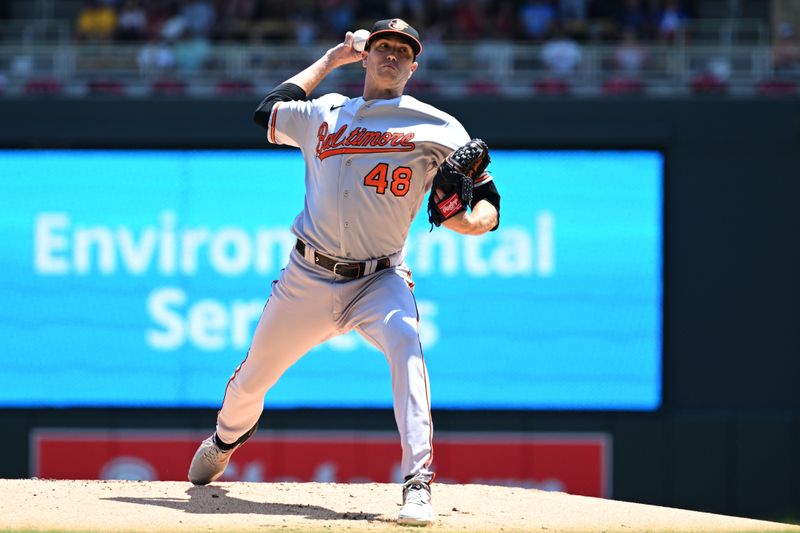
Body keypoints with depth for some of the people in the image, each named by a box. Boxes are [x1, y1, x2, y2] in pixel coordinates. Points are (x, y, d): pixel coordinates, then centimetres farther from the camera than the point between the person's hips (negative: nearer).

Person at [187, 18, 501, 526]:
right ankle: (224, 443, 50)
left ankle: (419, 484, -41)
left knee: (404, 340, -35)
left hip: (380, 279, -3)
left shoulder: (435, 127, -2)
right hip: (308, 278, 4)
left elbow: (489, 199, -4)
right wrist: (329, 61, 26)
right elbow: (269, 111, 28)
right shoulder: (325, 114, 10)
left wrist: (473, 221, -28)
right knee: (252, 378, 14)